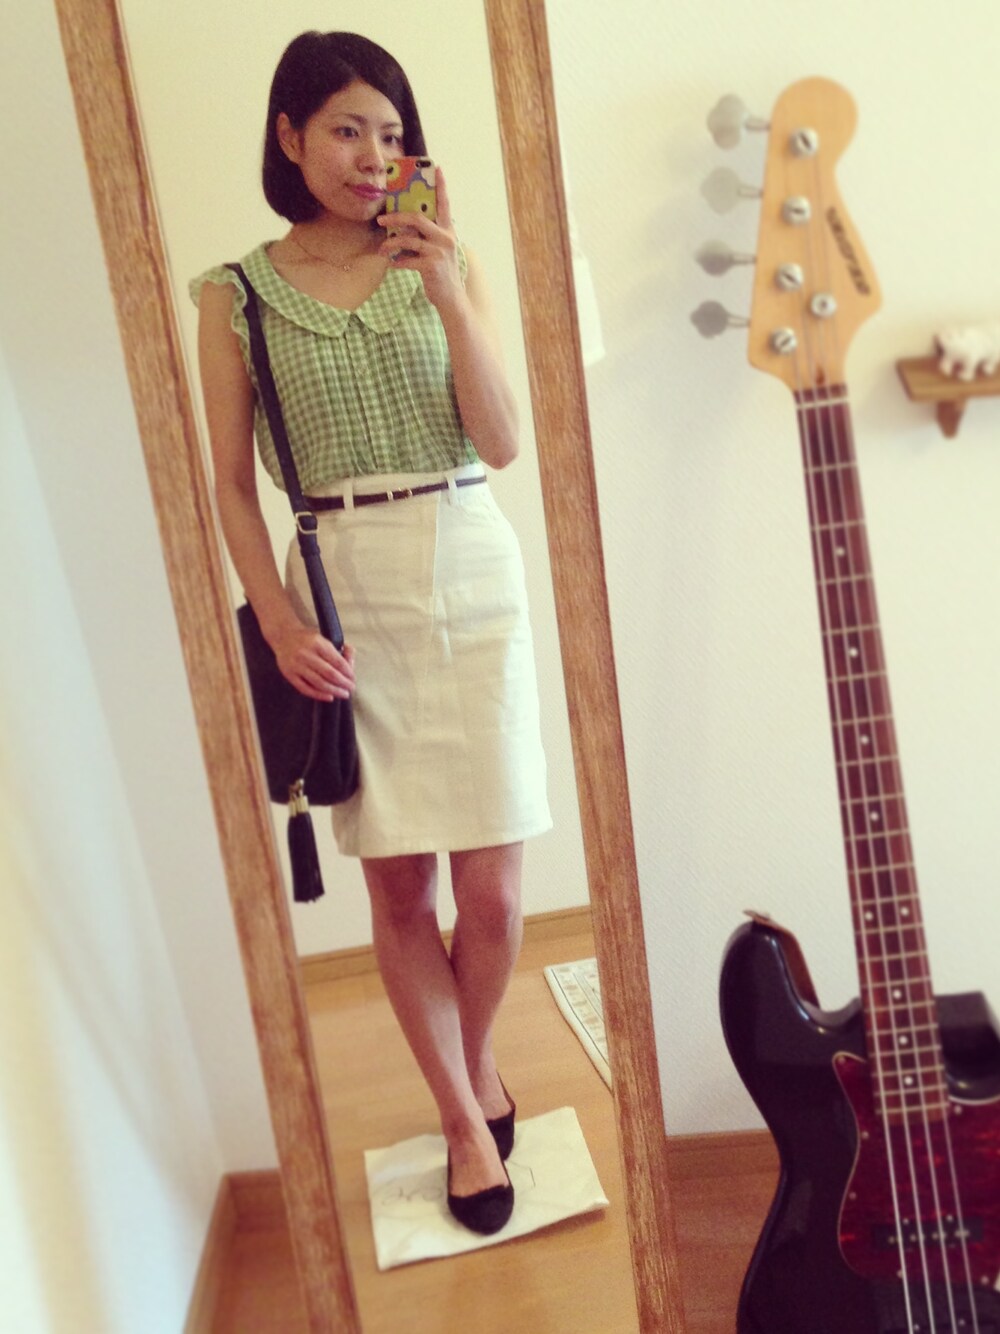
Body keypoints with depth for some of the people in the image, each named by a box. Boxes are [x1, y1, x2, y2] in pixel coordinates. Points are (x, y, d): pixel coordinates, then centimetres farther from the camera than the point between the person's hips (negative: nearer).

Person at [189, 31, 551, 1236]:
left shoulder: (444, 266, 7)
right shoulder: (235, 296, 4)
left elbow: (502, 445, -2)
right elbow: (232, 481, 3)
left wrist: (451, 297, -12)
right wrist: (280, 622, -9)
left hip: (470, 572, 1)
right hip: (342, 592, -1)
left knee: (490, 884, 2)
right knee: (398, 885, 4)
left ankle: (476, 1064, 32)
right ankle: (464, 1116, 25)